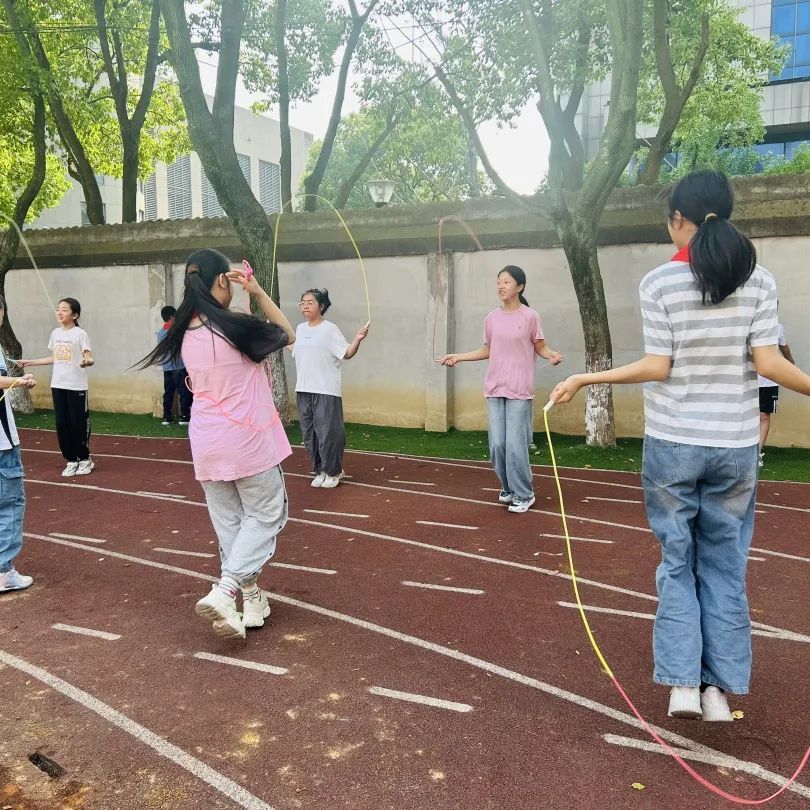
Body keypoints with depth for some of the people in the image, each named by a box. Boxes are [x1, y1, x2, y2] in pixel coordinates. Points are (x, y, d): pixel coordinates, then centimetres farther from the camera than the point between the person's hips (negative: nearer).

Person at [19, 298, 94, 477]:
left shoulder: (80, 334, -9)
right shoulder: (55, 333, 10)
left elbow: (89, 358, -15)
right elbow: (53, 358, 20)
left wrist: (88, 361, -38)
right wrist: (29, 362, 21)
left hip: (76, 386, -6)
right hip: (57, 385, 6)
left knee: (79, 423, 0)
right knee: (62, 424, 5)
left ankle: (85, 459, 15)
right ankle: (71, 460, 16)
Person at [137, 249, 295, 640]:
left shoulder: (186, 334, 4)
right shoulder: (234, 325, -16)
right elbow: (287, 335, -1)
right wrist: (258, 292, 0)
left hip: (207, 443, 7)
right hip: (248, 440, -6)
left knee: (228, 523, 15)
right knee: (264, 516, 8)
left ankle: (251, 600, 24)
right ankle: (223, 592, -6)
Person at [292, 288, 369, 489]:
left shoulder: (330, 329, -7)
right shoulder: (300, 328, 11)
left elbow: (347, 353, -10)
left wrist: (357, 339, -26)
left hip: (326, 391, -6)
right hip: (303, 390, 7)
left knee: (327, 432, -2)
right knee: (309, 433, 11)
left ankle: (333, 472, 15)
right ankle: (320, 470, 25)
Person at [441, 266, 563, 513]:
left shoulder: (530, 316, -4)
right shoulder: (491, 318, 8)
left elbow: (540, 348, 2)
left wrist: (552, 354, -20)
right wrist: (457, 357, 13)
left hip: (519, 391, -4)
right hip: (494, 389, 4)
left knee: (516, 445, -6)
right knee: (497, 444, 5)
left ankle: (523, 494, 10)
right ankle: (508, 488, 24)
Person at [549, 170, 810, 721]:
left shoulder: (659, 283, -7)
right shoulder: (759, 280, -1)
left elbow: (658, 367, -11)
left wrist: (586, 379, -2)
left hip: (673, 443, -2)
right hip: (735, 445, 2)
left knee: (678, 562, 12)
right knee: (724, 566, 13)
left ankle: (682, 682, 10)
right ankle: (719, 688, 17)